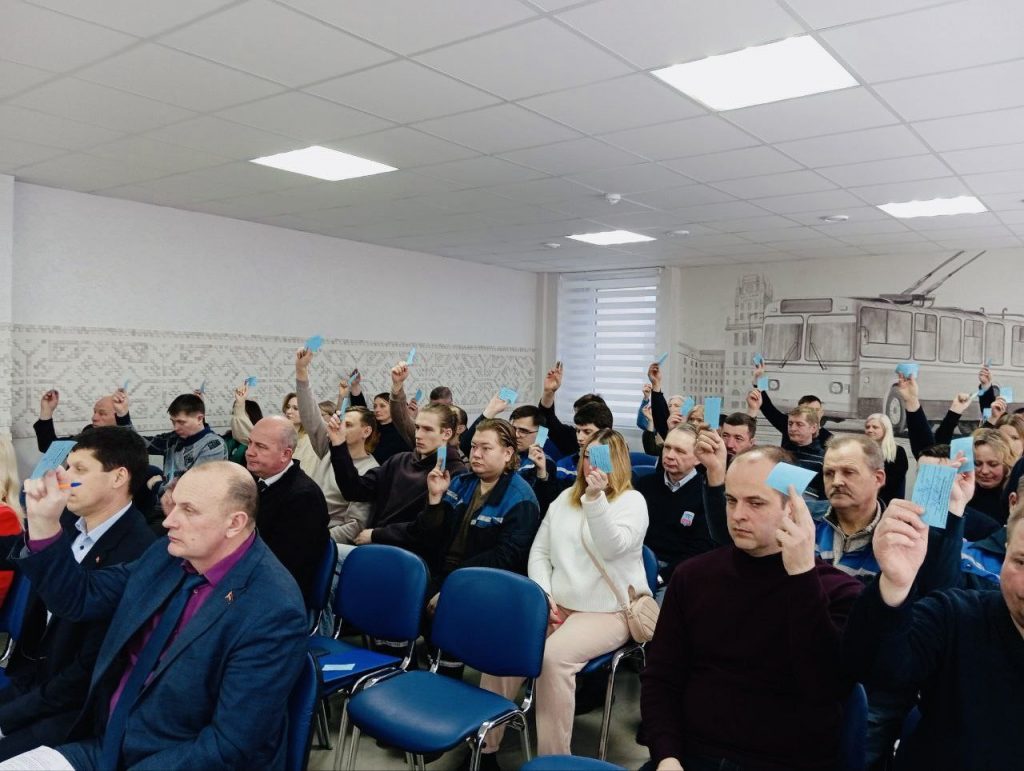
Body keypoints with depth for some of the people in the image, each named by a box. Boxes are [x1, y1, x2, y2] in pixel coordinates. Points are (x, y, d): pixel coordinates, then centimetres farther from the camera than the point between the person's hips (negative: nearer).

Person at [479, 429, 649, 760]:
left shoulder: (632, 501, -3)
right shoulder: (565, 498, 14)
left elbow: (612, 548, -21)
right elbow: (539, 551, 13)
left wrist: (596, 498, -32)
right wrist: (544, 595, -2)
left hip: (607, 611, -5)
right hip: (558, 605, 5)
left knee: (554, 657, -32)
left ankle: (552, 757, -19)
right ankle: (485, 742, -7)